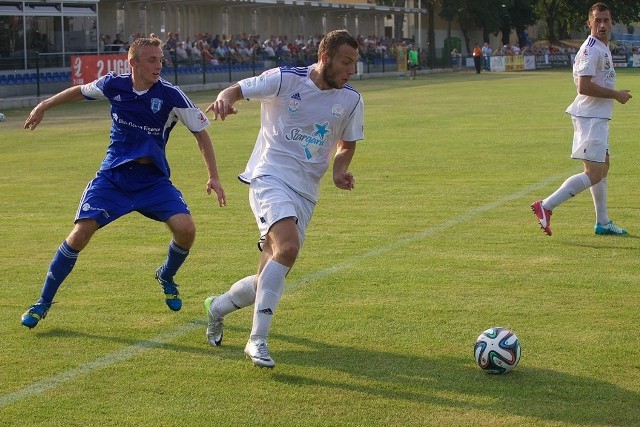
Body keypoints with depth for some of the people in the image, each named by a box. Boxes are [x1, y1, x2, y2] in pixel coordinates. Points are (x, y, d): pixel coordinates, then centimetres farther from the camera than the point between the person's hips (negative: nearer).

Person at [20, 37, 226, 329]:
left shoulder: (171, 95, -13)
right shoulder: (113, 85, -7)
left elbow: (200, 132, -3)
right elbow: (80, 91, 14)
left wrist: (213, 176, -9)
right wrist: (43, 107, 20)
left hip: (153, 180, 0)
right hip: (113, 176, 0)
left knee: (186, 229, -19)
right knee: (80, 234, -13)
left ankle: (166, 277, 15)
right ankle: (43, 302, 4)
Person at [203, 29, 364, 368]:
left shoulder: (351, 100, 5)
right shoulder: (285, 79, -7)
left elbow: (347, 145, 20)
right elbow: (236, 90, -2)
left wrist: (339, 171, -1)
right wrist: (224, 99, -26)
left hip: (305, 193, 6)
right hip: (270, 178, -6)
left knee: (269, 281, 5)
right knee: (287, 248, -31)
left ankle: (218, 306, 37)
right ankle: (257, 340, -24)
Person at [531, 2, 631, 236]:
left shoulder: (603, 48, 15)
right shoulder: (591, 49, -17)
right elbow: (584, 86, -26)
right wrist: (616, 95, -17)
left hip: (598, 117, 11)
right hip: (590, 118, -11)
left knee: (603, 167, 18)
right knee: (593, 174, -15)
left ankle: (603, 223, 27)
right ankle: (546, 206, -16)